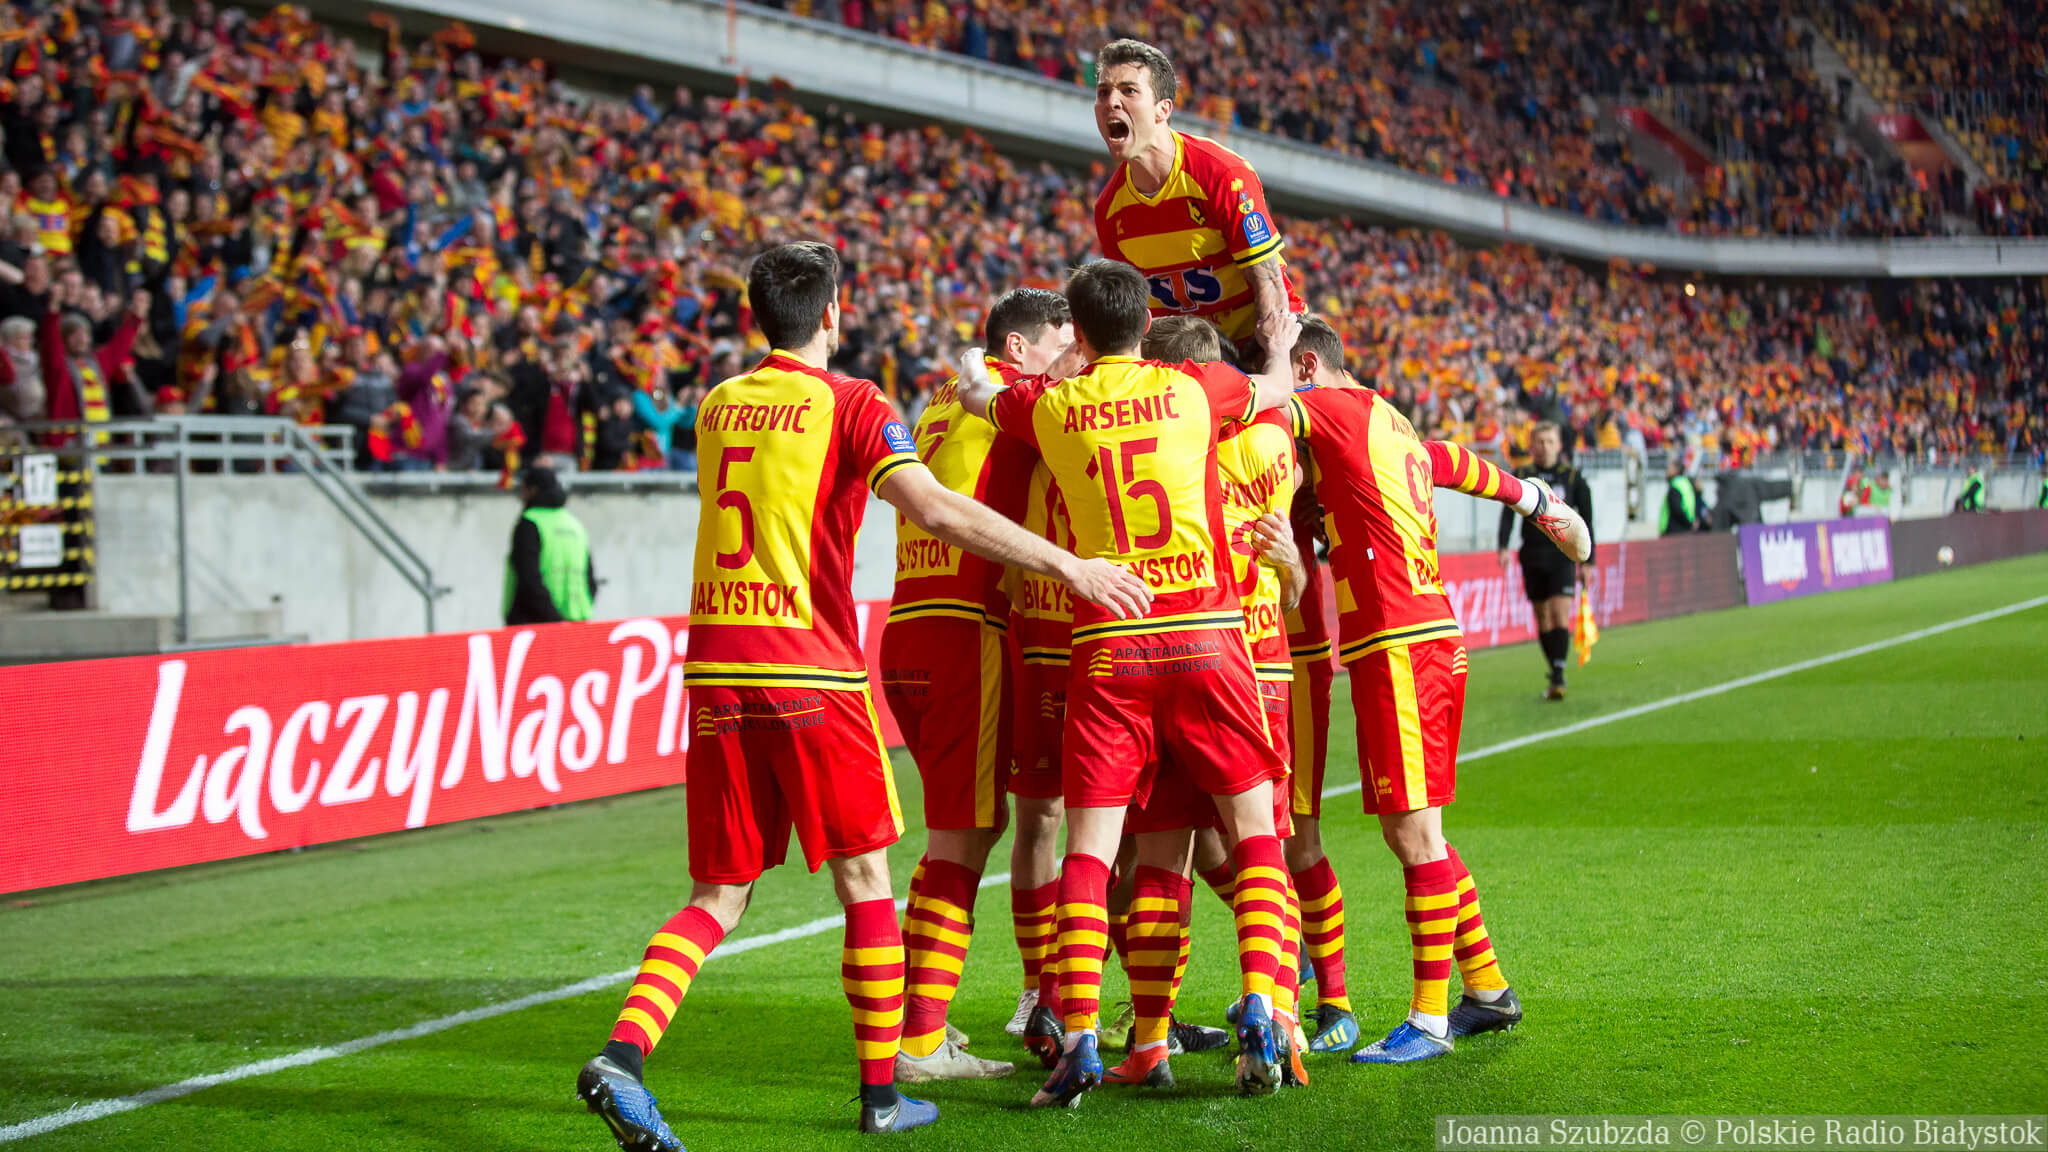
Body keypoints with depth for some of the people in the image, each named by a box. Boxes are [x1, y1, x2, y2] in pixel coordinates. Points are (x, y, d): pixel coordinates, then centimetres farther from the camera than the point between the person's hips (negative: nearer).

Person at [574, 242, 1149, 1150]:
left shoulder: (719, 405, 14)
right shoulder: (849, 403, -4)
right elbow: (936, 510, -17)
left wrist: (884, 457, 36)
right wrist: (1069, 565, -17)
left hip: (714, 668, 5)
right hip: (810, 670, -5)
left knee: (719, 896, 9)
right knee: (865, 880, 10)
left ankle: (621, 1053, -12)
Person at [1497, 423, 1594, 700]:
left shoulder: (1573, 477, 2)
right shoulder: (1521, 476, 4)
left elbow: (1586, 519, 6)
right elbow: (1508, 512, -6)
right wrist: (1503, 547, -22)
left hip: (1562, 555, -2)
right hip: (1532, 554, 2)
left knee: (1560, 615, -14)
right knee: (1543, 619, 7)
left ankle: (1558, 677, -18)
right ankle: (1554, 672, 18)